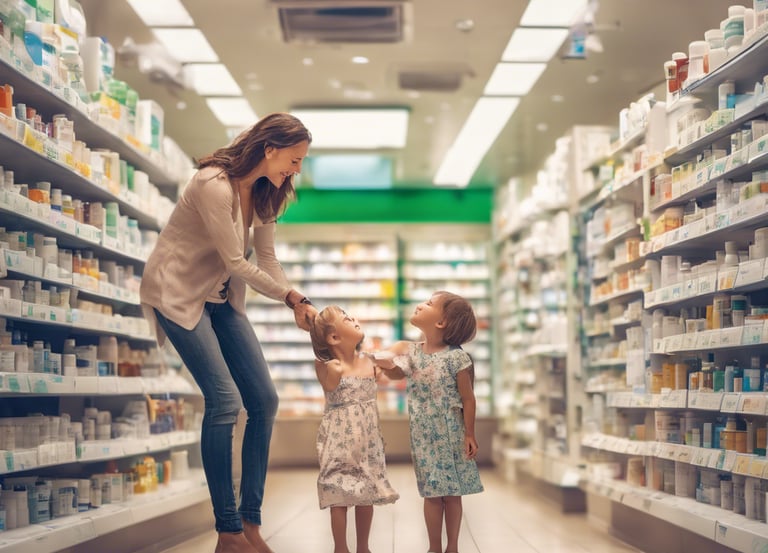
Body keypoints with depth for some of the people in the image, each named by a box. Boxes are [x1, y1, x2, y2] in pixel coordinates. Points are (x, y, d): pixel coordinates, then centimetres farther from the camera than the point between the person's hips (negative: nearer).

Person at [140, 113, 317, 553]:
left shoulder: (264, 193, 2)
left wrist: (299, 304, -11)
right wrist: (291, 296, -11)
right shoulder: (214, 186, -25)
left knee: (265, 401, 0)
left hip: (221, 297, 9)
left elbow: (267, 258, 3)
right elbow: (237, 263, -22)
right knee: (225, 400, -18)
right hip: (179, 293, -9)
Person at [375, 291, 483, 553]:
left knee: (452, 492, 5)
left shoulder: (456, 357, -13)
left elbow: (468, 398, -9)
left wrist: (469, 435, -9)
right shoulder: (411, 351, 1)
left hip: (450, 435, -4)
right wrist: (388, 364, -5)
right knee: (432, 493, 9)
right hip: (423, 436, 4)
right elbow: (397, 373, 18)